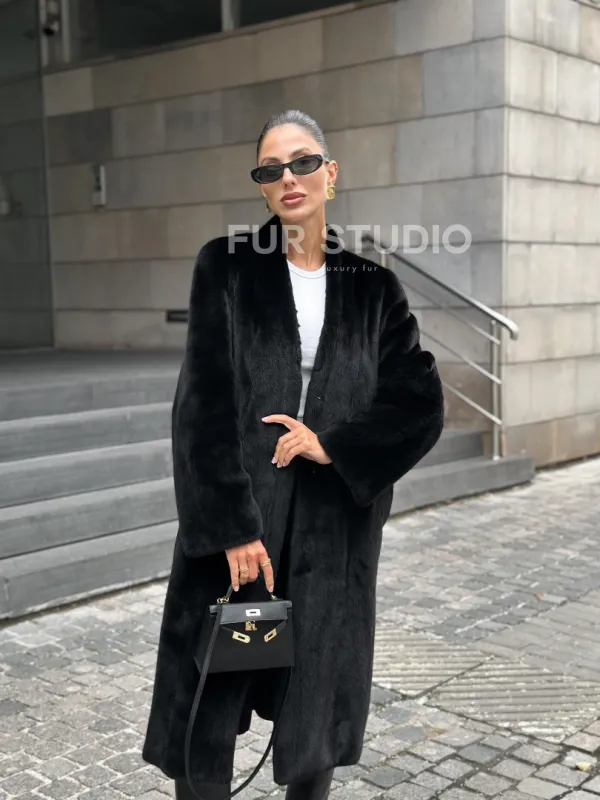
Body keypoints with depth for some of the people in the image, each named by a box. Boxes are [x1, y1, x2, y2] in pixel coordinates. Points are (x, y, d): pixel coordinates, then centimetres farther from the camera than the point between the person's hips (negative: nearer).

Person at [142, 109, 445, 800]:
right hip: (233, 519, -1)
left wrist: (334, 444, -11)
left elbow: (422, 404, 1)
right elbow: (204, 399, -8)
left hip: (333, 530, 2)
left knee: (315, 710, 9)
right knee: (211, 693, 5)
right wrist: (233, 525, -14)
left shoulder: (372, 288, 6)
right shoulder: (226, 267, 0)